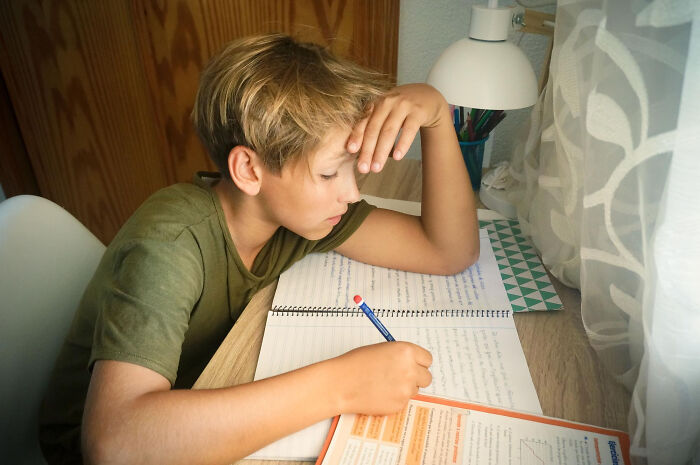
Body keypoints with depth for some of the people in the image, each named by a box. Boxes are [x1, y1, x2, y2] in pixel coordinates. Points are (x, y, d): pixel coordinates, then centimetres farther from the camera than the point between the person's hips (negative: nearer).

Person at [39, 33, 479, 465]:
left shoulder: (295, 204, -15)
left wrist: (436, 111, -27)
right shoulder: (167, 247, -32)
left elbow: (451, 253, -16)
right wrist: (339, 386, -44)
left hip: (215, 416, 5)